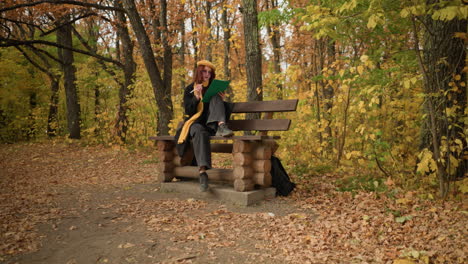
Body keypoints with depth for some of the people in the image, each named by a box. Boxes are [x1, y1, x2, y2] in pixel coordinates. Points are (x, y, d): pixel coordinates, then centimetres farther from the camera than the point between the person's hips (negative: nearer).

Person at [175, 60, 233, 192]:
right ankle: (202, 171, -53)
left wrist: (220, 101, -6)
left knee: (215, 97, -17)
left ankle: (221, 127, -40)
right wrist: (196, 97, -17)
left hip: (211, 124, 2)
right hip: (195, 123, -2)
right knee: (200, 132, -40)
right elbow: (188, 111, -2)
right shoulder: (189, 89, 8)